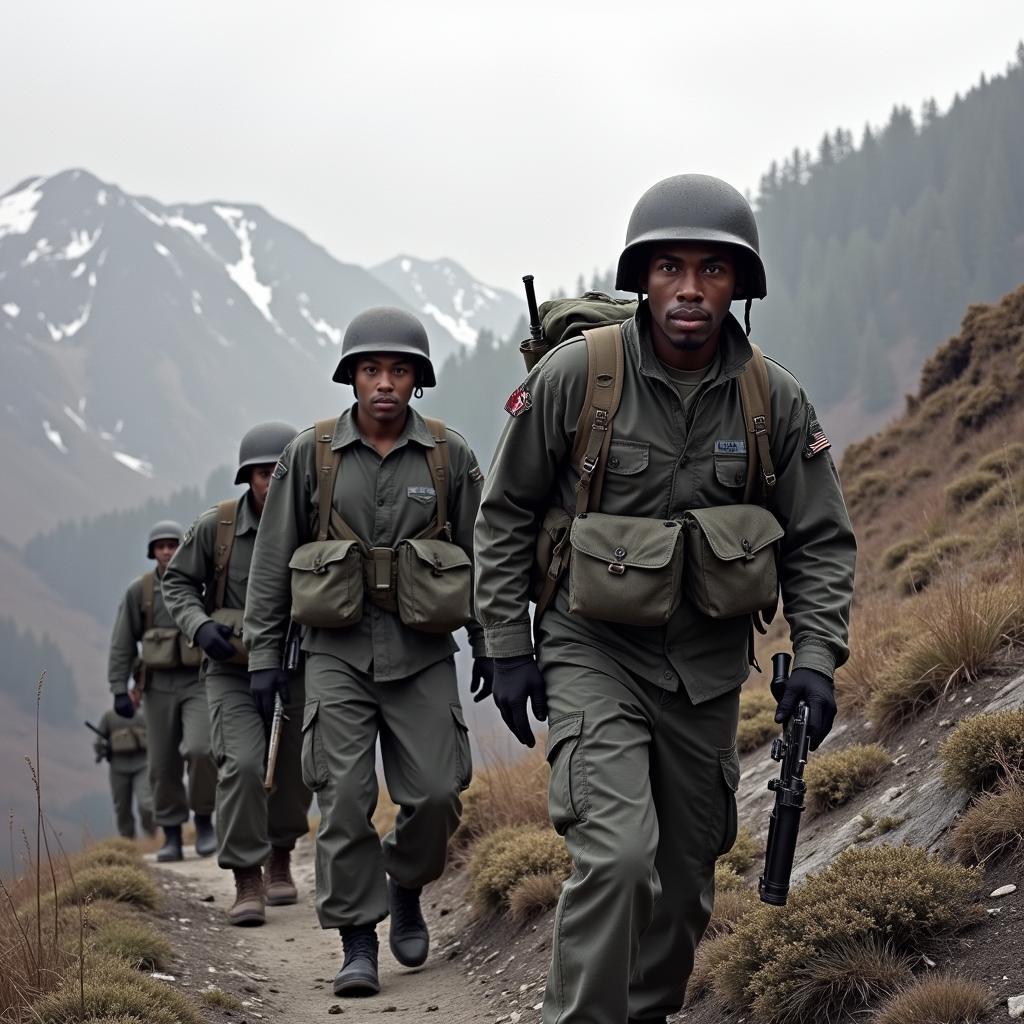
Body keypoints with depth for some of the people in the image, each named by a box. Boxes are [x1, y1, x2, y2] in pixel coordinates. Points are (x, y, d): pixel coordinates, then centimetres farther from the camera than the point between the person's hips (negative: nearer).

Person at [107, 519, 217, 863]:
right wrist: (119, 690, -4)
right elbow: (122, 644, 3)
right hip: (159, 684, 2)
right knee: (163, 764, 3)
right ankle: (171, 836, 13)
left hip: (200, 682, -2)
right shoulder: (139, 591, 2)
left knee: (199, 749, -20)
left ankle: (204, 820, 0)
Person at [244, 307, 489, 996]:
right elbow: (273, 559, 5)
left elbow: (481, 557, 7)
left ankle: (406, 888, 26)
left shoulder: (450, 455, 2)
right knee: (345, 794, -9)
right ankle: (358, 944, -1)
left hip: (422, 651, 1)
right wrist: (264, 653, 3)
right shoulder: (311, 454, 0)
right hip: (338, 650, -1)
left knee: (436, 794, -5)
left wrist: (491, 649, 6)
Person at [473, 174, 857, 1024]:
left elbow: (821, 541, 2)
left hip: (707, 665, 4)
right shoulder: (574, 376, -14)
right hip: (592, 651, -3)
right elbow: (505, 515, -2)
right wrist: (507, 648, -3)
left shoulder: (777, 401, -7)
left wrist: (816, 659, -10)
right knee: (617, 851, -22)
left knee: (686, 875, 12)